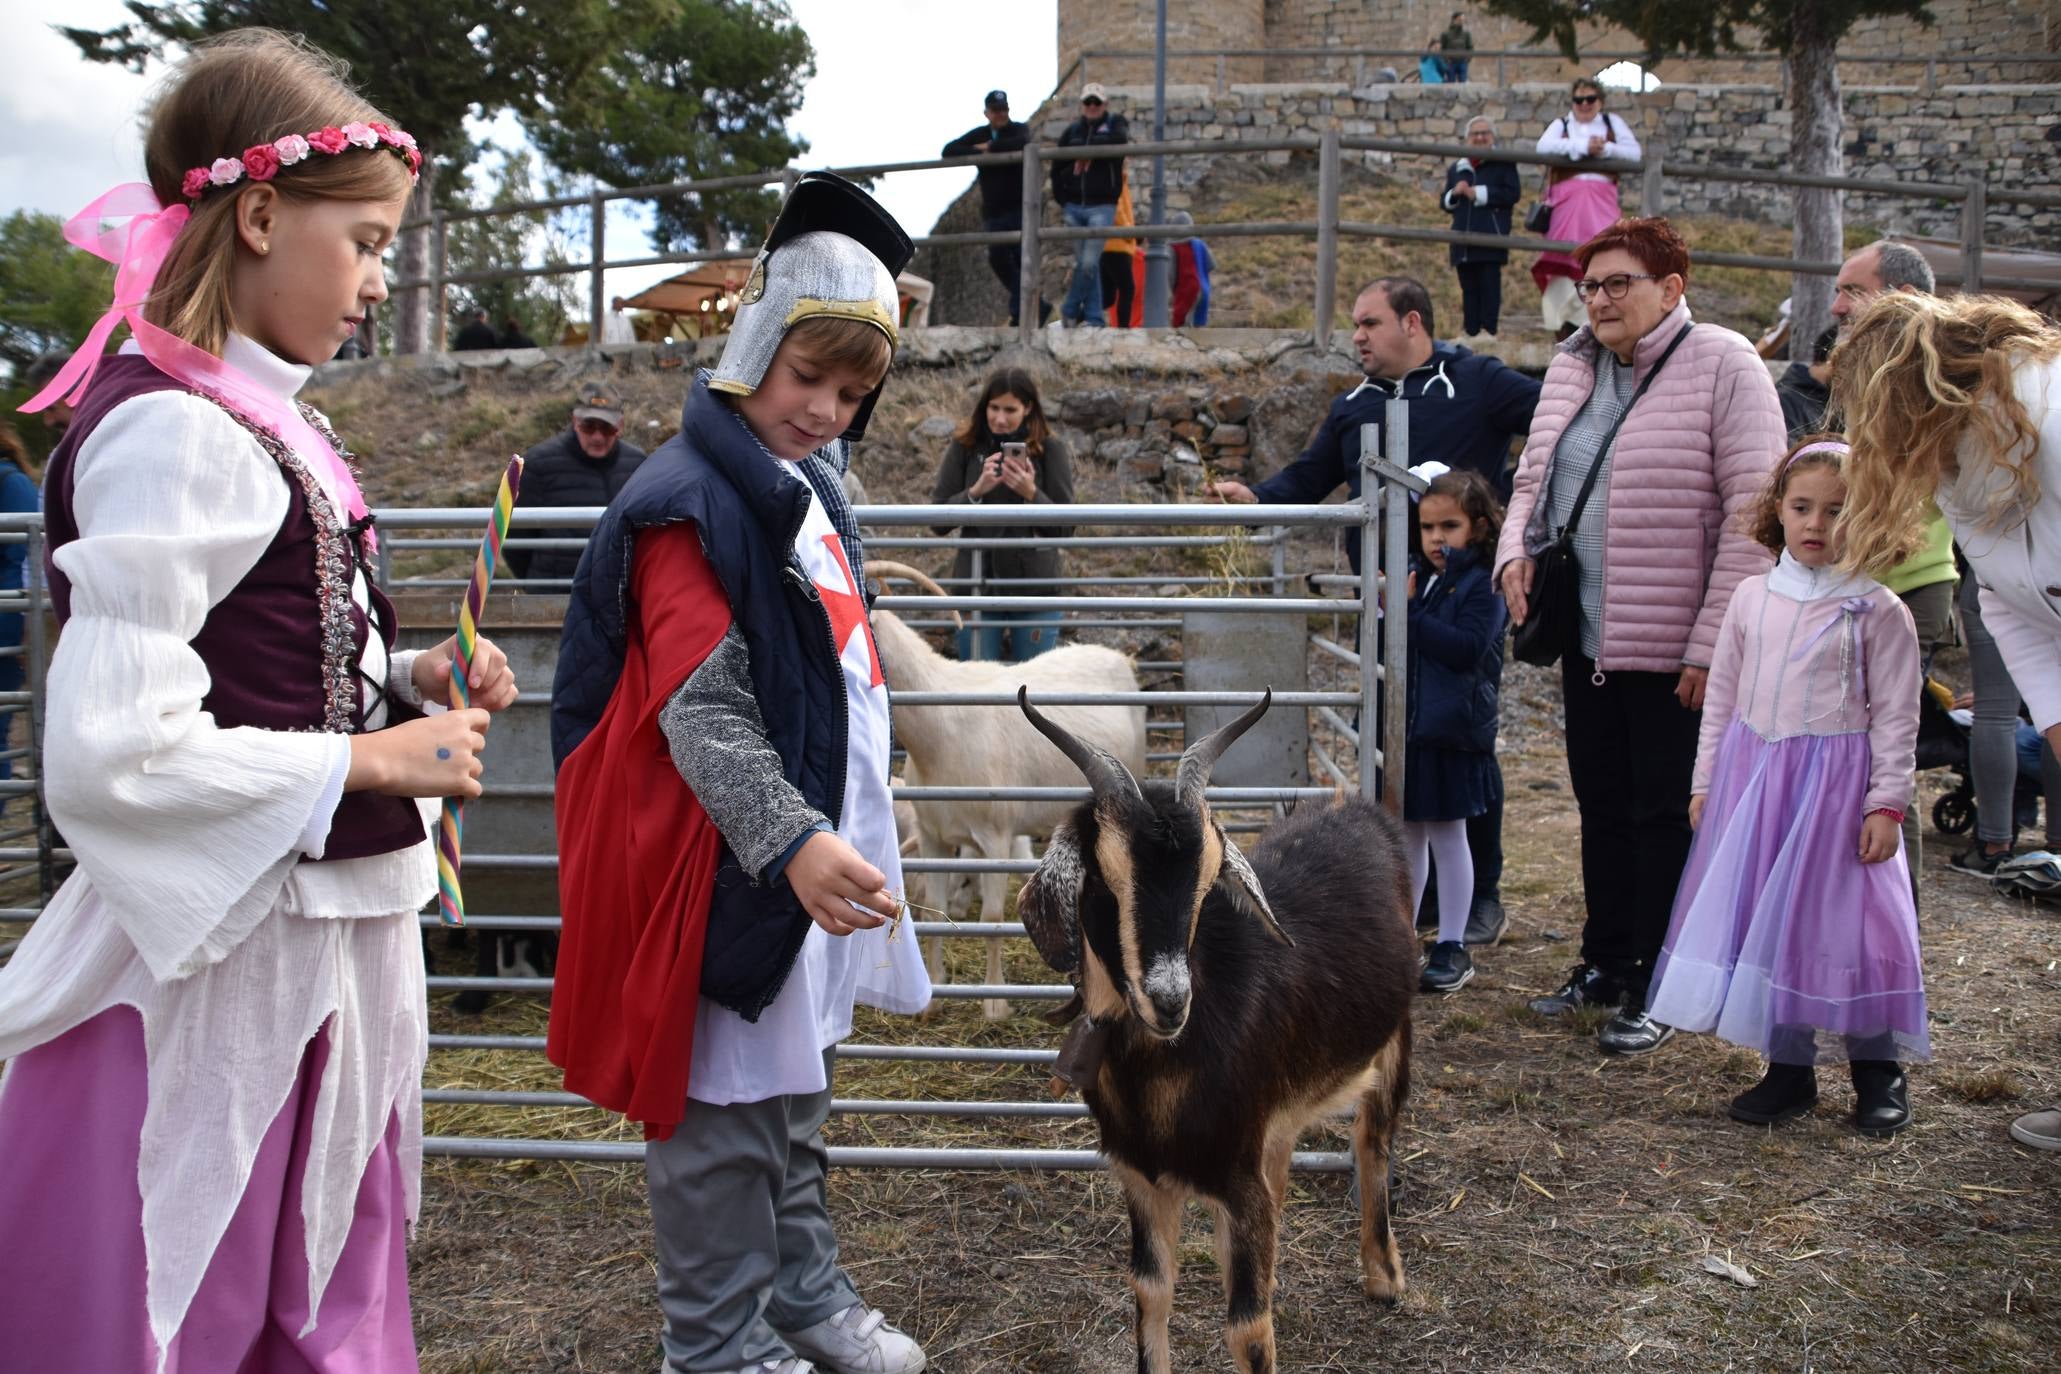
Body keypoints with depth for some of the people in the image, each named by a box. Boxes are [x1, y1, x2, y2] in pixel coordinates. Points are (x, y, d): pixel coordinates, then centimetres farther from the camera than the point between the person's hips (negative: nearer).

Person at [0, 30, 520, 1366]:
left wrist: (410, 680, 3)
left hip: (329, 934, 9)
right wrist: (372, 759, -17)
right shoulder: (170, 431, -19)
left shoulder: (269, 423, 10)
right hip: (220, 955, -9)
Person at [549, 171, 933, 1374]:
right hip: (730, 866, -9)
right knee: (724, 1110, 3)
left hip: (822, 846, 9)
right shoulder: (688, 502, -16)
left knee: (799, 1094, 20)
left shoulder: (813, 488, 11)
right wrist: (790, 840, -29)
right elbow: (701, 708, -23)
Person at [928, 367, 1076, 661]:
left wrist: (1031, 493, -23)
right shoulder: (964, 447, 0)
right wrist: (976, 491, -19)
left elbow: (1064, 528, -5)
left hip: (1034, 588, -1)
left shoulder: (1050, 449, -3)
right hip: (977, 585, 1)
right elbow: (938, 520, -2)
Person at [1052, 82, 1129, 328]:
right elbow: (1057, 167, 15)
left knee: (1089, 263, -12)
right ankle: (1093, 317, 9)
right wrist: (1062, 200, 6)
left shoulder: (1115, 123, 6)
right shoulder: (1072, 130, 14)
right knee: (1083, 264, 4)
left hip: (1101, 207, -4)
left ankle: (1069, 310, 5)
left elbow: (1119, 139, -19)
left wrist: (1087, 149, -11)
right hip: (1074, 207, 4)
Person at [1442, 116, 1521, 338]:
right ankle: (1471, 333, 6)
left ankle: (1489, 331, -10)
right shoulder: (1455, 169, 19)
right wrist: (1454, 193, -4)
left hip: (1491, 239, -5)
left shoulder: (1503, 163, 4)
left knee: (1489, 285, -9)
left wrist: (1477, 193, -10)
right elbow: (1444, 203, 18)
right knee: (1469, 289, 4)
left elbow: (1512, 194, -9)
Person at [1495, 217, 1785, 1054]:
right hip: (1586, 637, 6)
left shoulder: (1723, 367, -10)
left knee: (1662, 815, 4)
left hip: (1673, 647, -6)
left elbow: (1753, 514, -14)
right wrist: (1515, 552, -3)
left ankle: (1654, 989, 16)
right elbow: (1534, 476, 19)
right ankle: (1604, 964, 31)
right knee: (1602, 807, 16)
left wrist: (1712, 645, -18)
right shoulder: (1573, 369, 10)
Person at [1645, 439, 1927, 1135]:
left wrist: (1887, 803, -8)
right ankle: (1789, 1069, 21)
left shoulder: (1876, 608, -4)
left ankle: (1878, 1070, 18)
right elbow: (1722, 696, 12)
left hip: (1835, 779, -4)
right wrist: (1706, 781, 10)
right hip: (1751, 775, 4)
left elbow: (1895, 716, -4)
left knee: (1846, 919, -1)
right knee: (1765, 920, 8)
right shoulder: (1752, 597, 7)